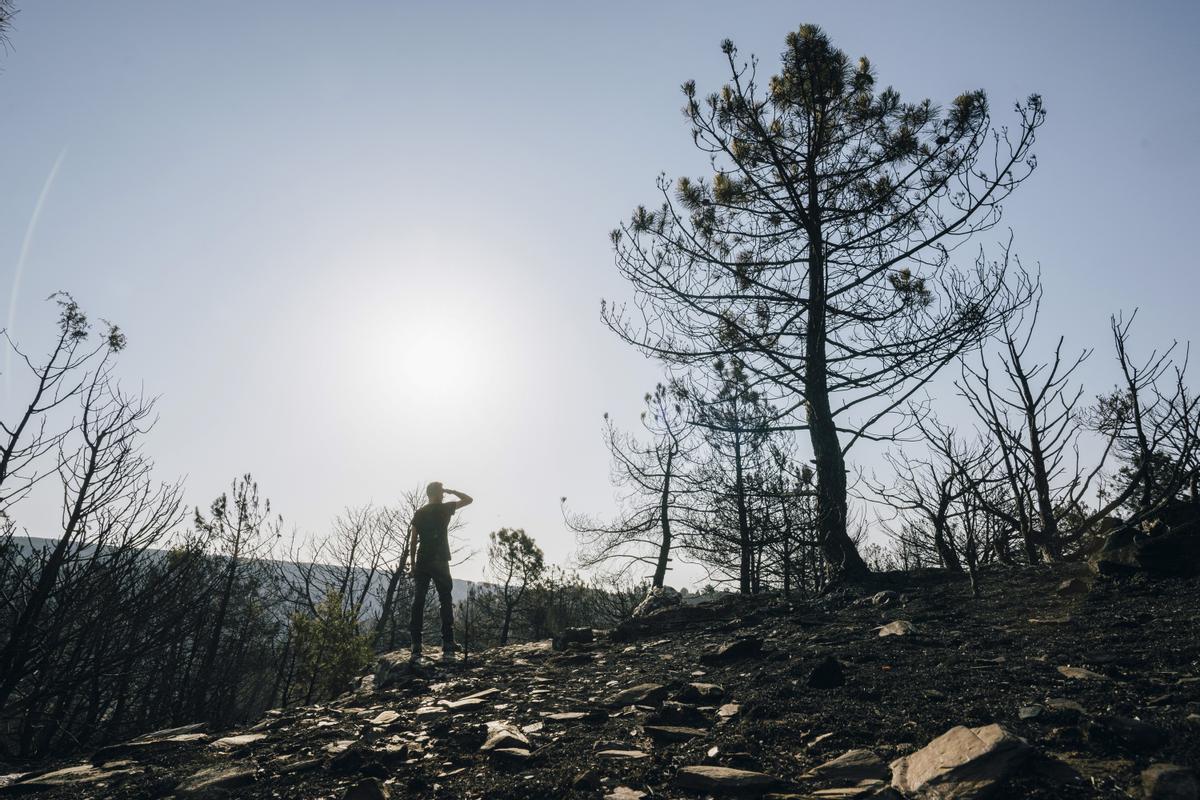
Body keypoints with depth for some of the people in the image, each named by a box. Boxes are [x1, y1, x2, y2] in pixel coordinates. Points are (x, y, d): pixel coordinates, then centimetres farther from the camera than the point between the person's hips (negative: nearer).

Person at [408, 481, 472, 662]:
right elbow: (469, 499, 8)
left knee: (418, 602, 3)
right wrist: (450, 491, 13)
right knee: (446, 602, 1)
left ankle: (416, 648, -1)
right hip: (440, 562, -3)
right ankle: (448, 648, -6)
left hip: (422, 563, 3)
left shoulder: (419, 513, 9)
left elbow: (413, 541, 6)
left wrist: (413, 564, 11)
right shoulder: (444, 508, 0)